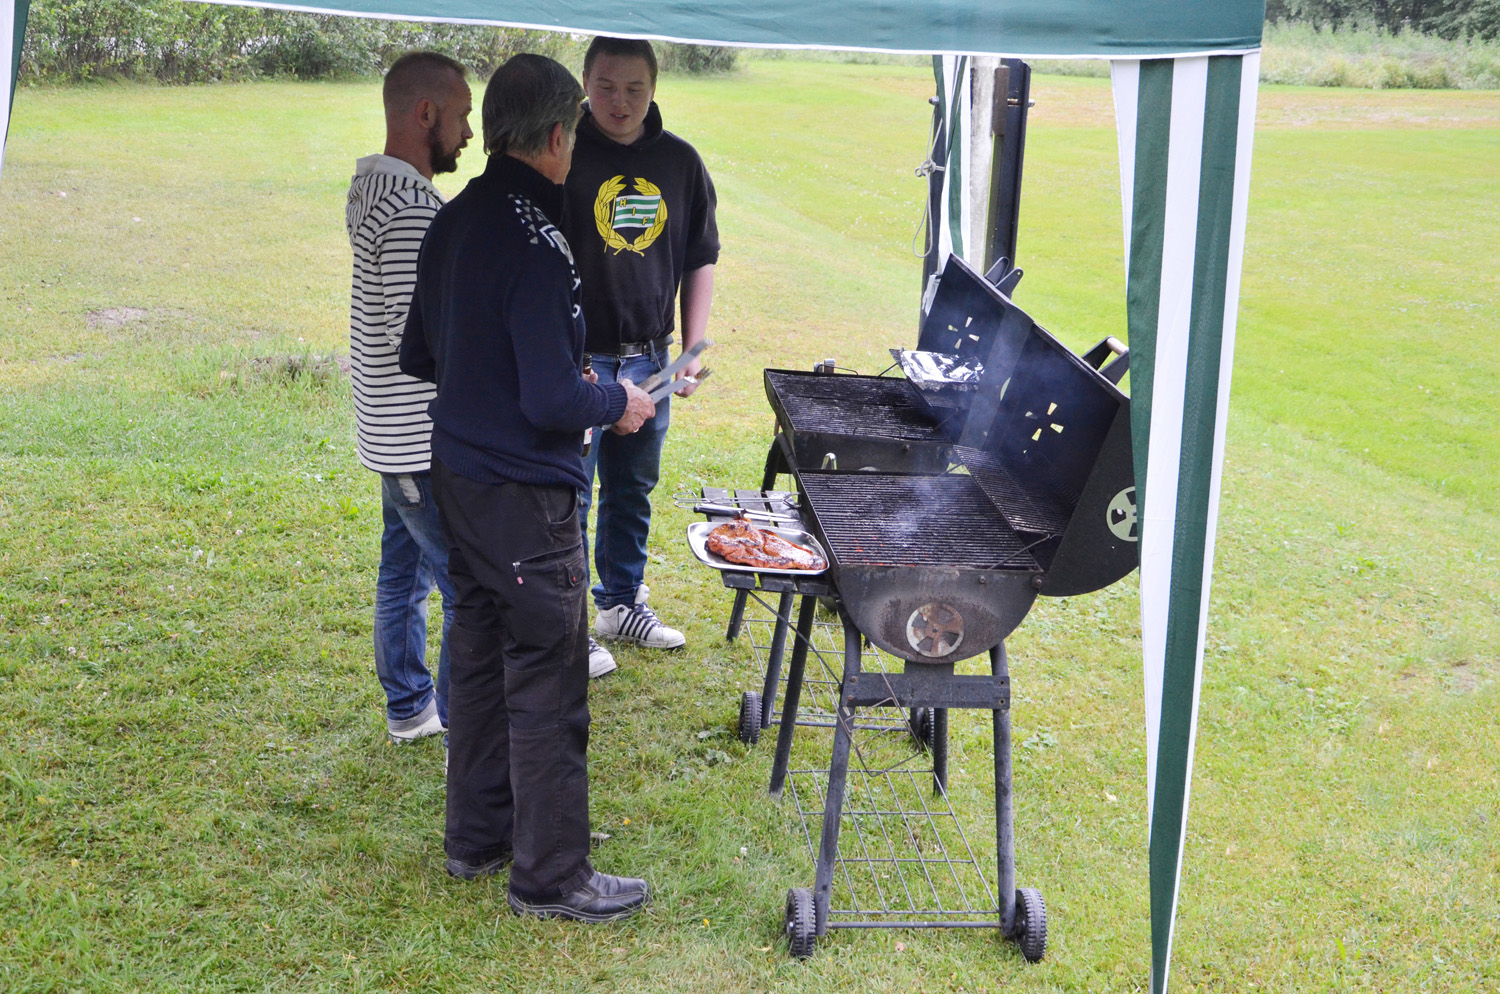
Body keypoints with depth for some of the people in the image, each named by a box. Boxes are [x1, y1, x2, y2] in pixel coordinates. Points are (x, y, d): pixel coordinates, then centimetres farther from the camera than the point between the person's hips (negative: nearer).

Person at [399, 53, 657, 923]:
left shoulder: (451, 224, 5)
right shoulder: (534, 242, -23)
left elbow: (420, 356, 14)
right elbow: (552, 401, -25)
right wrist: (618, 404, -8)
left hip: (460, 475, 9)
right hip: (525, 494, -9)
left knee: (483, 658, 20)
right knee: (548, 683, 2)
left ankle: (478, 837, 33)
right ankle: (551, 876, 14)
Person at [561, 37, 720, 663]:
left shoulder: (680, 162, 5)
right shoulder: (564, 157, -9)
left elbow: (700, 260, 13)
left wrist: (692, 350, 8)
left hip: (649, 358, 5)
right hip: (577, 359, -5)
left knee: (633, 489, 16)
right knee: (569, 494, 1)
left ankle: (621, 604, 33)